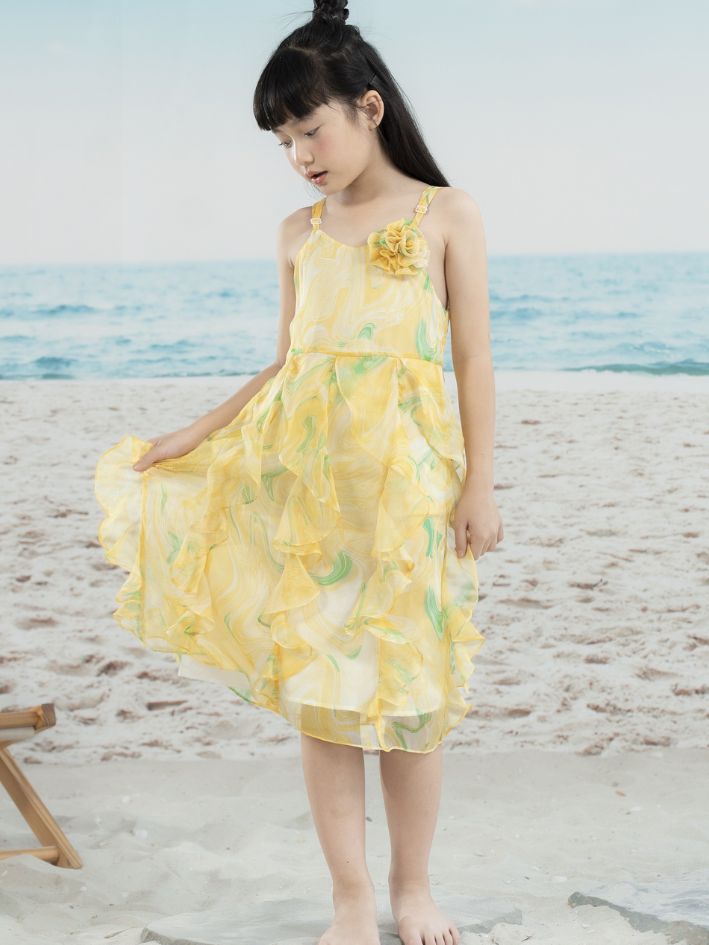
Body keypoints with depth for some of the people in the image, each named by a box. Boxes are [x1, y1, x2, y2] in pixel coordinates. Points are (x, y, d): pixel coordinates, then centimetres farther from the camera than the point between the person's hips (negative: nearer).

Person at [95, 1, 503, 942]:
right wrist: (195, 435, 12)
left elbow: (473, 357, 2)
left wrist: (478, 484, -3)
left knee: (409, 683, 2)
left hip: (408, 466, -3)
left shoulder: (446, 213, 4)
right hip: (304, 465, 3)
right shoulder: (300, 232, 13)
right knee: (318, 683, 2)